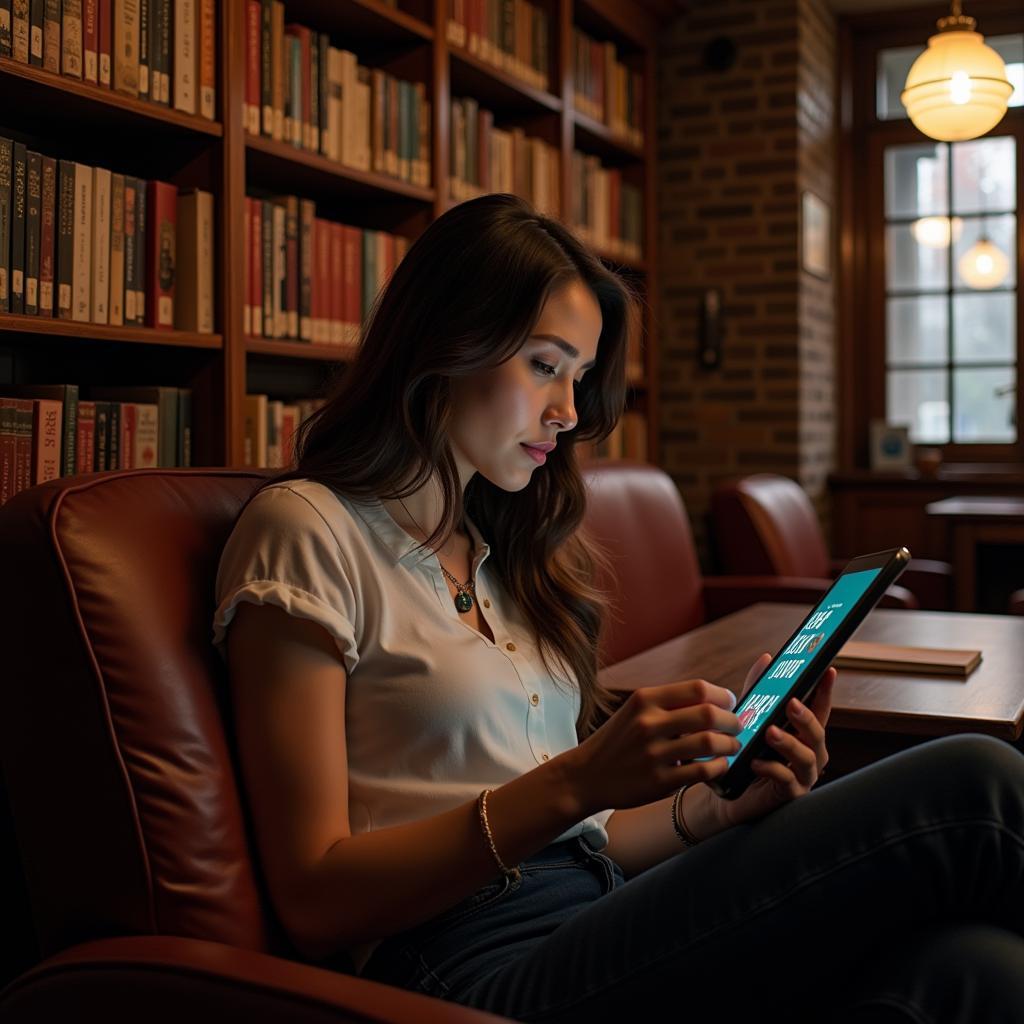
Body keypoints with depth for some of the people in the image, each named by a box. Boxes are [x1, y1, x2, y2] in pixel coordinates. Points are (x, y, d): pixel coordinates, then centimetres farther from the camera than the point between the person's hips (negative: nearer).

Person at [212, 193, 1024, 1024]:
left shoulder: (499, 550, 21)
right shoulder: (305, 530, -2)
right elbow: (316, 904, -9)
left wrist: (716, 805, -2)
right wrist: (573, 783, -18)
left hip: (598, 925, 7)